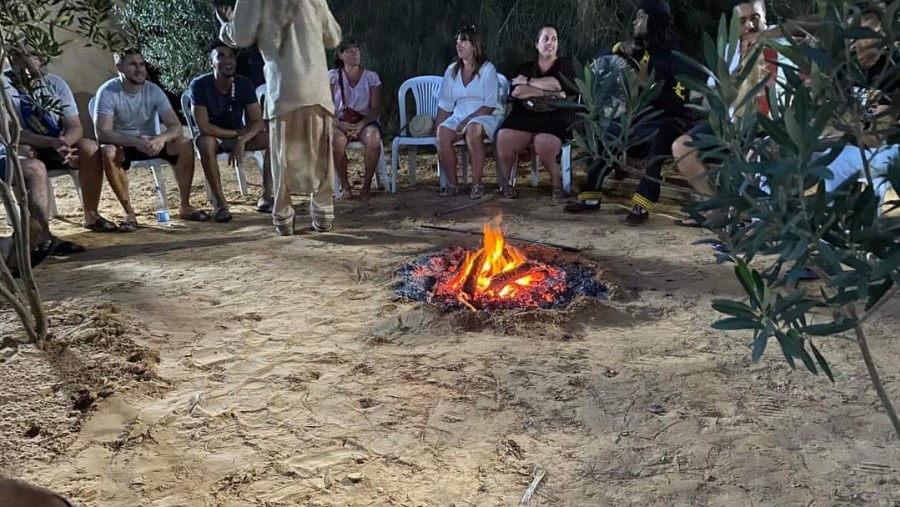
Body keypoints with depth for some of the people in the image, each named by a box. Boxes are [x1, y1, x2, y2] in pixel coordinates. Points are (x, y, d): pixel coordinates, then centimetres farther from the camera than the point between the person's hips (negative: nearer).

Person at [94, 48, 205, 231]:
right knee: (107, 152, -37)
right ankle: (129, 213, -25)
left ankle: (185, 206, -12)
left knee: (185, 146, -23)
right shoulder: (107, 92, -19)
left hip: (150, 142, 3)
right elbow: (102, 133, -29)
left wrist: (161, 138, -41)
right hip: (122, 144, -3)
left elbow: (176, 127, -17)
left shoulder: (154, 90, -10)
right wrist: (136, 142, -44)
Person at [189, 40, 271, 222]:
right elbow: (203, 127, -25)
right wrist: (236, 133, -19)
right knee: (205, 142, -39)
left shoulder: (245, 84, -11)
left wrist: (242, 140, -33)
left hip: (239, 136, 3)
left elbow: (258, 122, -15)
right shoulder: (199, 85, -20)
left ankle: (266, 195, -17)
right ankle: (219, 201, -29)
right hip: (212, 137, -3)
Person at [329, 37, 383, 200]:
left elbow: (376, 108, 0)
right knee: (337, 141, -37)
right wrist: (338, 124, -19)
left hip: (365, 122, 0)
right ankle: (345, 186, -18)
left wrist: (361, 125, -18)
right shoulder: (333, 76, 8)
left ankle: (367, 184, -16)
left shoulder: (371, 76, 8)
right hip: (340, 123, 0)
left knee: (373, 139, -36)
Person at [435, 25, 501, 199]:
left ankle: (477, 184, -29)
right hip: (459, 116, 4)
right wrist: (436, 127, 0)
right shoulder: (452, 70, 14)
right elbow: (445, 105, 12)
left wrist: (468, 119, -18)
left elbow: (490, 106, -7)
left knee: (473, 129, -38)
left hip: (484, 117, -4)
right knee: (442, 133, -28)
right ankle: (452, 182, -17)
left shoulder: (487, 69, 0)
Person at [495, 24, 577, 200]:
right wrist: (549, 93, -10)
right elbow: (516, 91, -1)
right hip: (525, 117, 2)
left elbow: (558, 83, -8)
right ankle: (505, 182, -8)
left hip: (555, 118, -2)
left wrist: (528, 82, 0)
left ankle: (558, 182, -9)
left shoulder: (565, 65, 15)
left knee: (545, 144, -37)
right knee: (503, 138, -31)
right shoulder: (525, 68, 20)